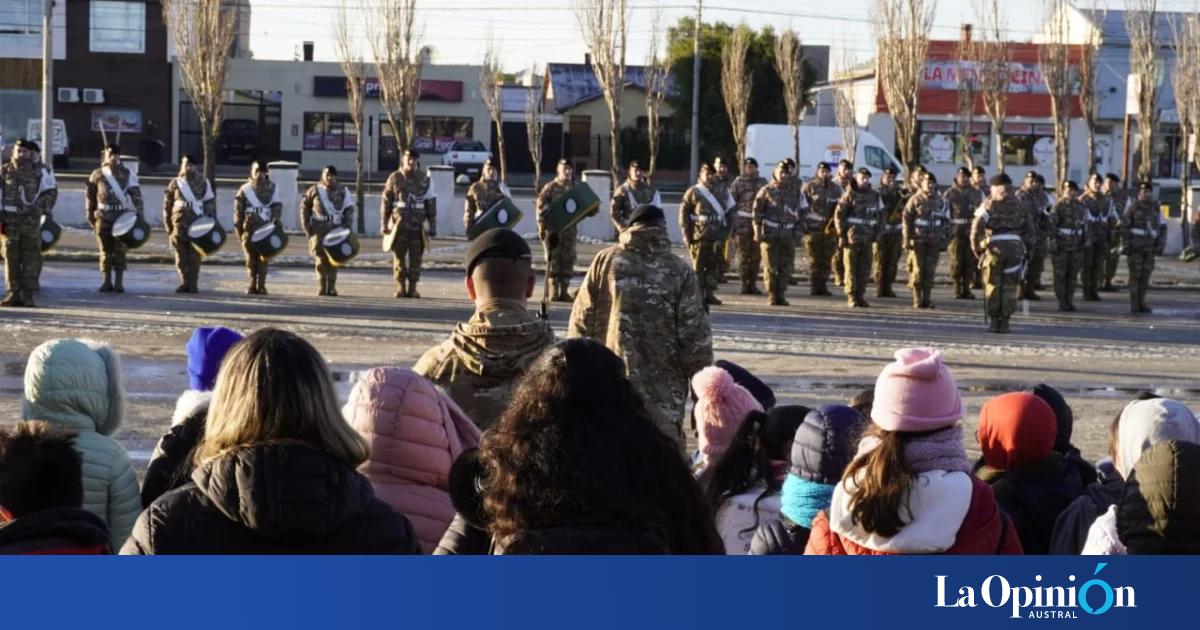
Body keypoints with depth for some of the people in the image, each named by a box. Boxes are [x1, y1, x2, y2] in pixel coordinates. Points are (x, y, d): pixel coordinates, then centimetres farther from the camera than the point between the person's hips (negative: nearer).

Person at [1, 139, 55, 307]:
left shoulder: (39, 172, 5)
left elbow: (51, 191, 14)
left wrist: (46, 211, 5)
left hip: (31, 220, -1)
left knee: (31, 257, -4)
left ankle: (28, 295, -1)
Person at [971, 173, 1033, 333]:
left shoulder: (989, 204, 3)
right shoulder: (1018, 206, 14)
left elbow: (977, 228, -7)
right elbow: (1029, 230, 12)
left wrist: (977, 248, 2)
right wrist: (1023, 247, 18)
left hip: (994, 247, -2)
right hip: (1015, 246, 2)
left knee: (993, 285, 5)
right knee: (1009, 287, 4)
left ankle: (993, 322, 3)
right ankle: (1004, 322, 0)